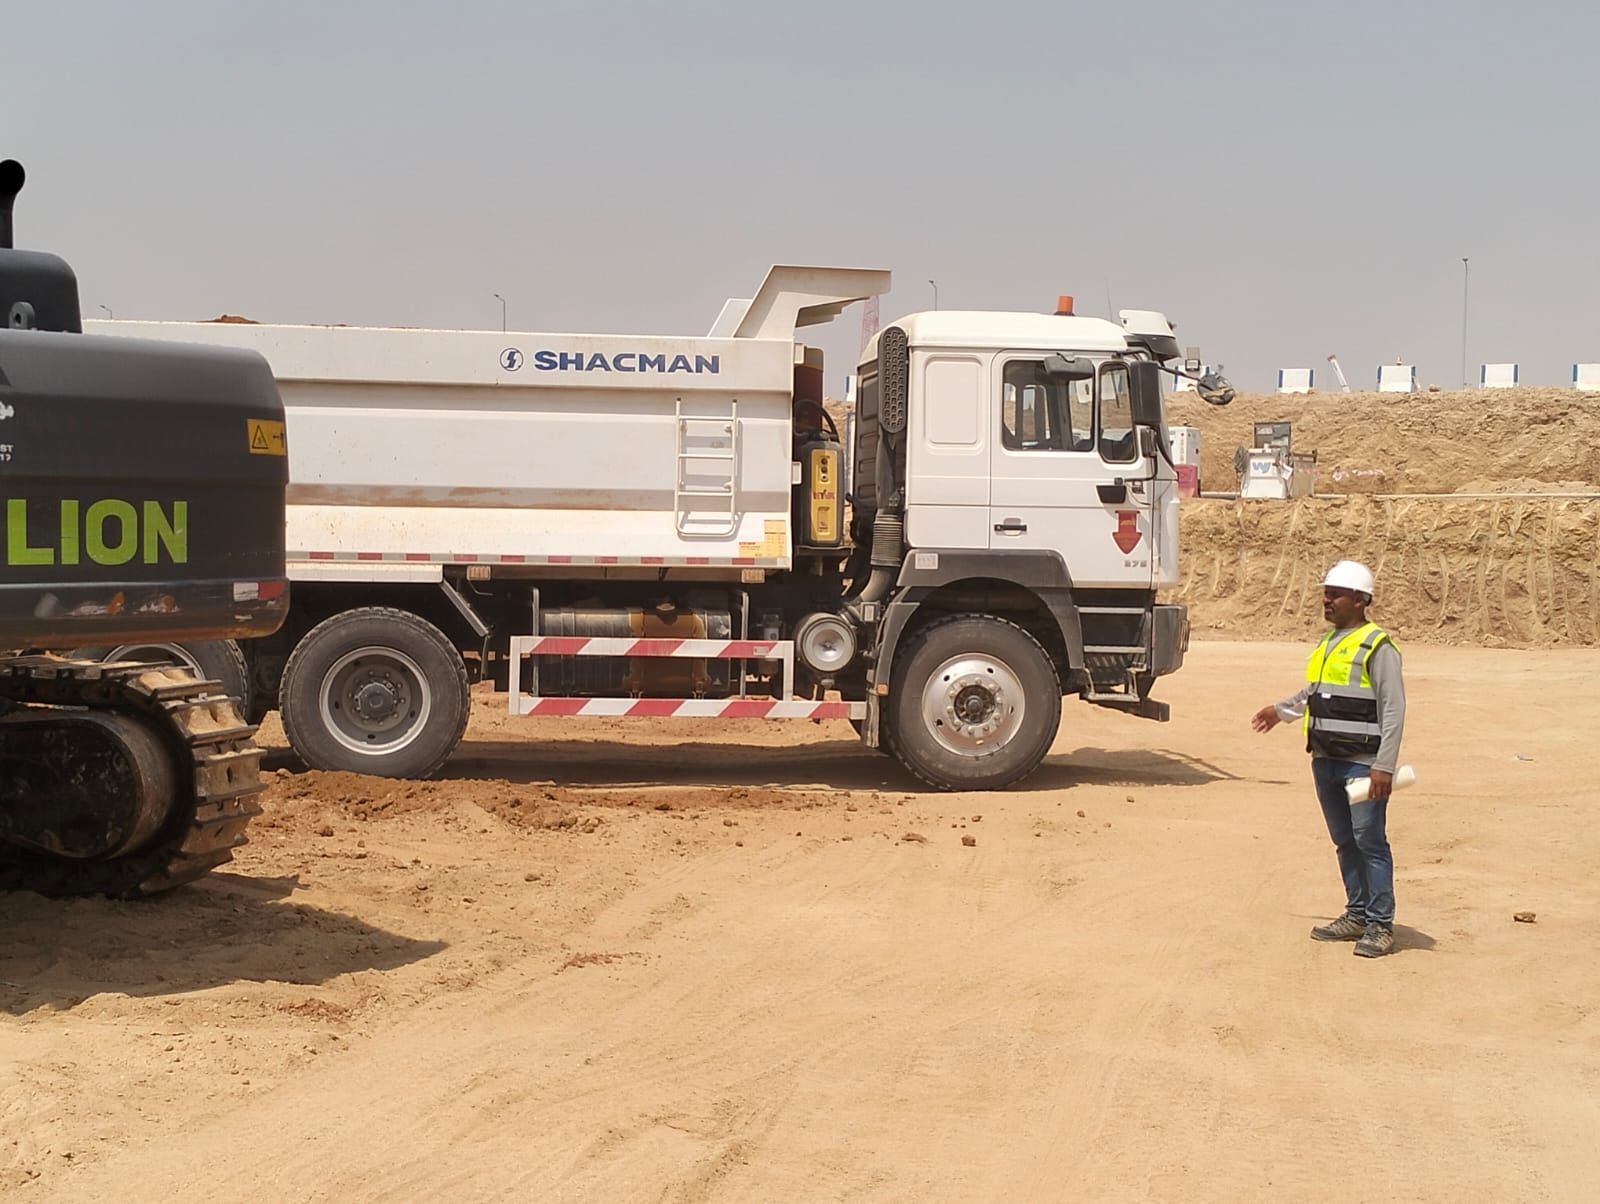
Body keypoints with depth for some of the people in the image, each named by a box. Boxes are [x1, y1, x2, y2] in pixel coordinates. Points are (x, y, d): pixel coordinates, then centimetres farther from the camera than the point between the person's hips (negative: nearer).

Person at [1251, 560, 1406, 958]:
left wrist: (1384, 766, -19)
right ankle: (1357, 915, 22)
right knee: (1344, 841, 13)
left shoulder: (1377, 646, -11)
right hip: (1326, 760, 8)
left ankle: (1380, 925, 0)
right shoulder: (1329, 643, 15)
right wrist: (1281, 710, 34)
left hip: (1362, 764, -8)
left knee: (1369, 840, -5)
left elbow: (1393, 709, -14)